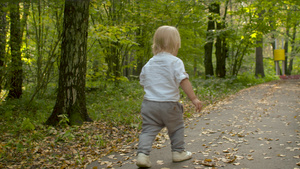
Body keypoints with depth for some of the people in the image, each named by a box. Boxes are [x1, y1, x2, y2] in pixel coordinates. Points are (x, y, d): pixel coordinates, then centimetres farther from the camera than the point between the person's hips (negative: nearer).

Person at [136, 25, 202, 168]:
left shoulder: (149, 64, 10)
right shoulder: (175, 62, -7)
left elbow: (143, 82, 17)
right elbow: (183, 81, -16)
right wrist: (194, 98, -14)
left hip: (149, 103, 4)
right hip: (169, 104, -4)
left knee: (148, 130, 6)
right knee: (176, 128, 17)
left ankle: (142, 154, -8)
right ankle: (178, 152, 27)